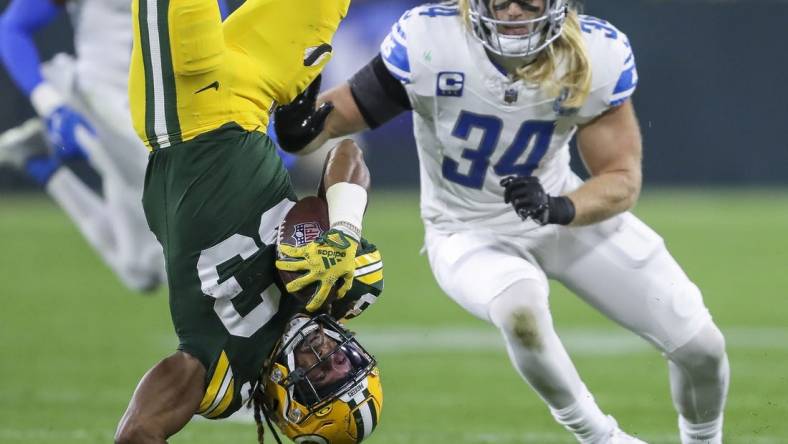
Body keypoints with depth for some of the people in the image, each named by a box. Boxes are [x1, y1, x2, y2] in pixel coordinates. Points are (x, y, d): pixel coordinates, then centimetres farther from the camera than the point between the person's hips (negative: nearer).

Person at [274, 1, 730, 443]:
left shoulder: (597, 56, -20)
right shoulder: (429, 41, -25)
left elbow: (623, 180, -16)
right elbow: (339, 115, -23)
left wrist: (558, 209, -36)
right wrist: (303, 125, -47)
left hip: (565, 210, 3)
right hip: (469, 233, -3)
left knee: (700, 346, -1)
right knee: (521, 311, -36)